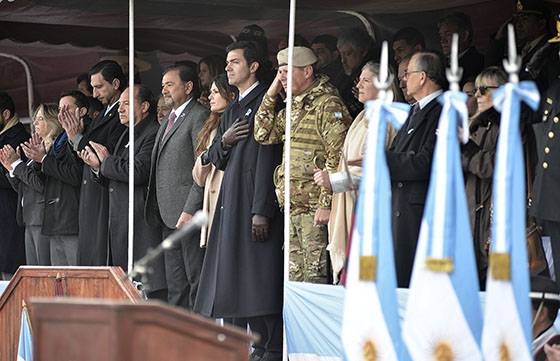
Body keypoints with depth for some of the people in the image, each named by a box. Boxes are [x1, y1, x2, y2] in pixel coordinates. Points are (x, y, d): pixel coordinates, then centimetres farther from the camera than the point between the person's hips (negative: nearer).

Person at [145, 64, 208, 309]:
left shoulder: (199, 117, -8)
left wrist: (190, 210, -20)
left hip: (188, 214, -9)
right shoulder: (168, 120, 21)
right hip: (168, 215, 9)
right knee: (175, 283, 11)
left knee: (196, 279, -7)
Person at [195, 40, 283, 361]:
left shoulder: (265, 102, -7)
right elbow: (215, 158, 23)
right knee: (240, 277, 7)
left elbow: (267, 158, -14)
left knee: (261, 275, -11)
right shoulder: (233, 110, 21)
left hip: (256, 202, -9)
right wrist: (224, 140, -1)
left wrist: (261, 210, -20)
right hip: (232, 201, 9)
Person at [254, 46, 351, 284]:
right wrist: (271, 94, 10)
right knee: (294, 276, 9)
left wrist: (326, 204, -19)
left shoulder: (328, 105, -9)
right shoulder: (293, 108, 18)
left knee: (315, 278, -11)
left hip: (315, 208, -9)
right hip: (293, 206, 9)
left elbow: (337, 157, -15)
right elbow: (263, 135, 16)